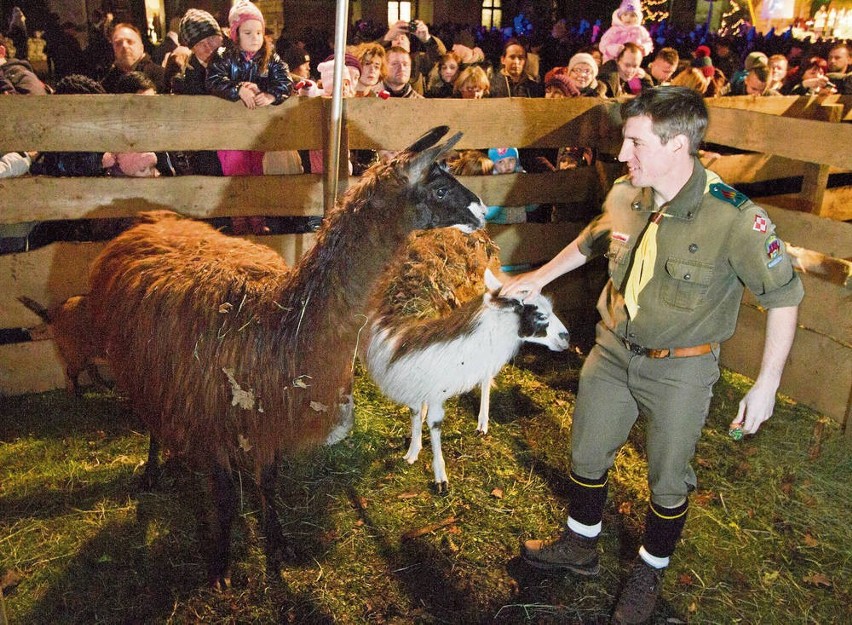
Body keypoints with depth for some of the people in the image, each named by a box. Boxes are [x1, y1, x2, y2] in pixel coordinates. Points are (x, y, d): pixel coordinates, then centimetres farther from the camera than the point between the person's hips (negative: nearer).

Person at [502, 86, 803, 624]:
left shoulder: (735, 219, -25)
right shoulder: (625, 196, -10)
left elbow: (784, 295, -14)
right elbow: (590, 241, 13)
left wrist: (766, 385, -13)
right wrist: (539, 278, 19)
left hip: (680, 368, -5)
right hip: (613, 351, 5)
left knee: (669, 481, 14)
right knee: (587, 456, 19)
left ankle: (651, 570, 41)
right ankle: (580, 547, 45)